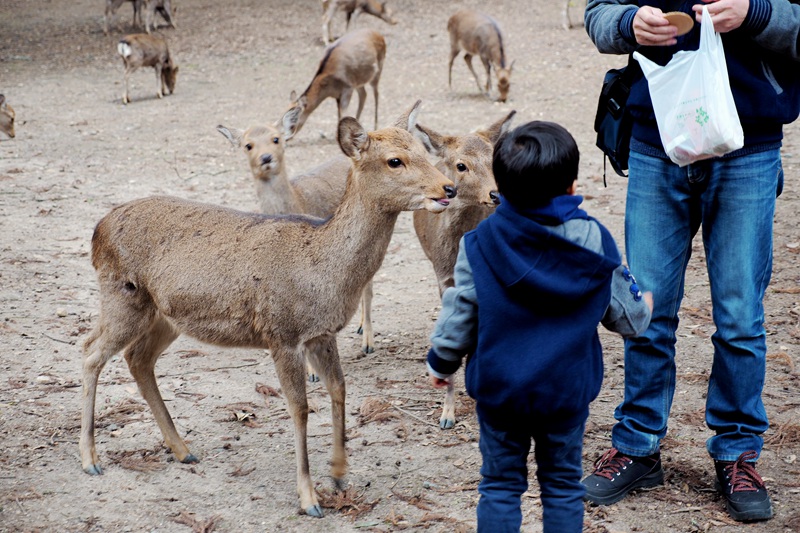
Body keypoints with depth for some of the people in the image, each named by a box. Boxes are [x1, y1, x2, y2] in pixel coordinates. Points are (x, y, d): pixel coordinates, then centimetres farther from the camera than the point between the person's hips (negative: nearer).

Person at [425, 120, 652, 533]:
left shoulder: (480, 244, -13)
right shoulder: (595, 242, -11)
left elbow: (459, 316, -5)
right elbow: (625, 315, 1)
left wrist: (440, 361, 13)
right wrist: (644, 306, 25)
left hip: (498, 390, 0)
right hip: (567, 391, 1)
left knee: (500, 486, 13)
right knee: (563, 485, 16)